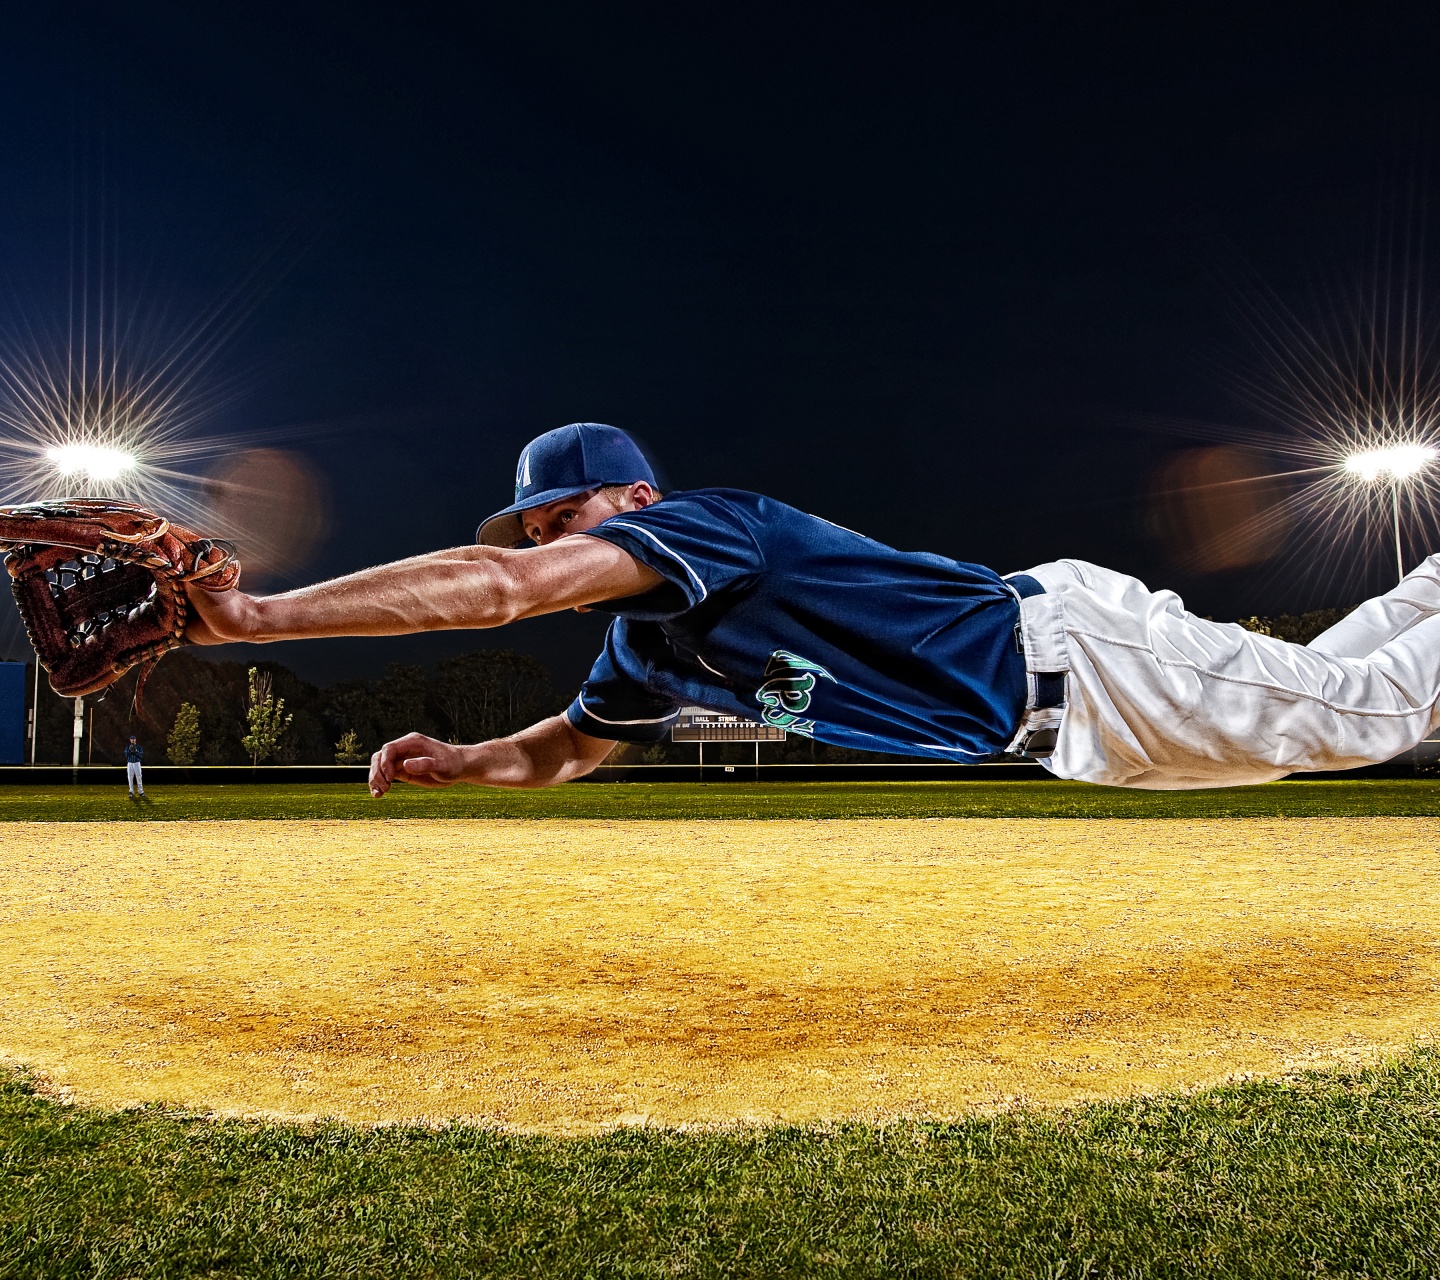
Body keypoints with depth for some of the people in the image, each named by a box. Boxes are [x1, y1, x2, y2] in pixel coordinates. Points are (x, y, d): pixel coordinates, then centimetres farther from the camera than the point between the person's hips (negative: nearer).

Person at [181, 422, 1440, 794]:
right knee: (1319, 689, 23)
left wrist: (258, 613, -35)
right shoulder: (649, 647, 3)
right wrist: (460, 762, -3)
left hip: (1074, 643, -7)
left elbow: (496, 587, -37)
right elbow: (559, 751, 17)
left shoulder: (707, 519, -24)